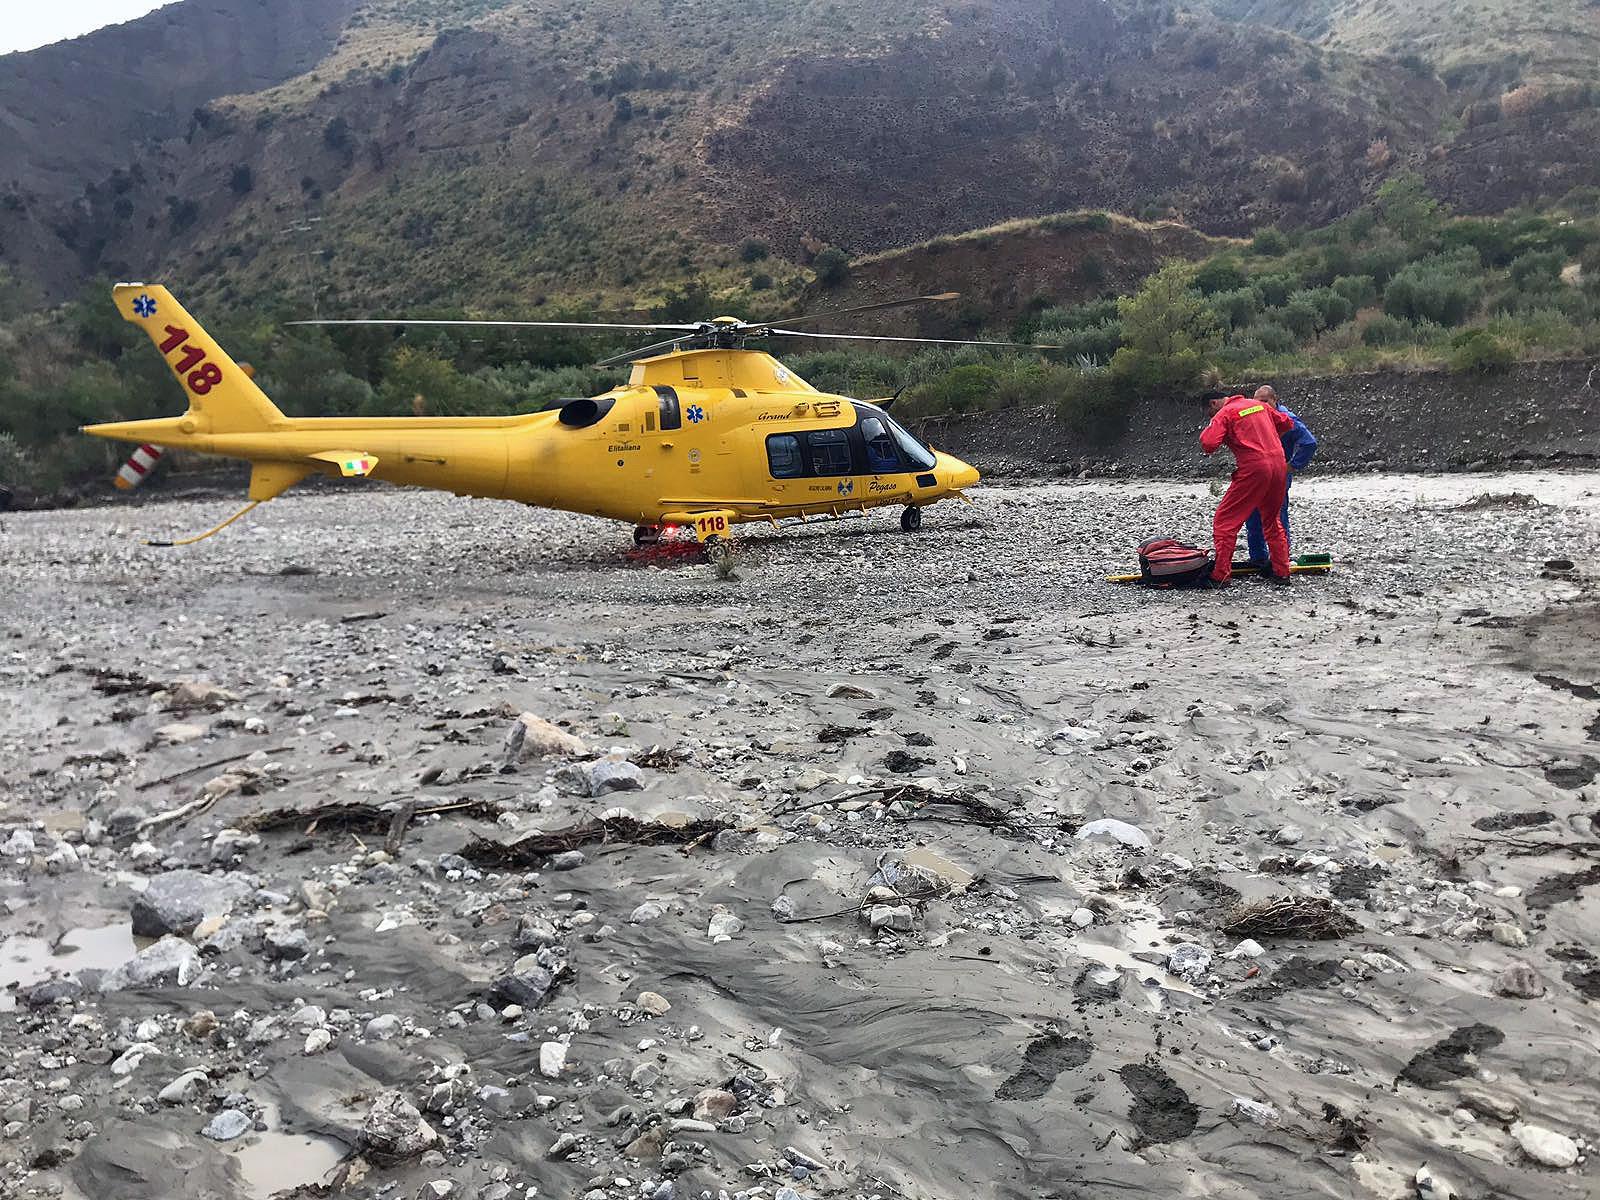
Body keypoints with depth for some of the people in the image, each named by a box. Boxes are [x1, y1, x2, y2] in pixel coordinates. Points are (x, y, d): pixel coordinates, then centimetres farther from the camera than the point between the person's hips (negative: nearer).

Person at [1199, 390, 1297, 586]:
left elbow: (1208, 445, -14)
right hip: (1279, 465, 7)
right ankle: (1281, 572, 23)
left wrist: (1208, 430, 7)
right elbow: (1287, 424, 27)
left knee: (1225, 520, 0)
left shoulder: (1224, 414, -2)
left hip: (1253, 469, -7)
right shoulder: (1260, 404, 18)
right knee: (1272, 520, 22)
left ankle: (1220, 576, -5)